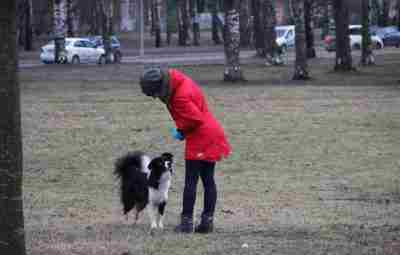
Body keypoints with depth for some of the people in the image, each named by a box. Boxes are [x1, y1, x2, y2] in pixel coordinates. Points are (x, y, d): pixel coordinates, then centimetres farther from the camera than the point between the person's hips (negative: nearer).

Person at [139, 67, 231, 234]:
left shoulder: (181, 97, -24)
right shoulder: (177, 79, 5)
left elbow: (196, 118, -23)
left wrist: (181, 130, -6)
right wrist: (181, 128, 5)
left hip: (199, 139, -10)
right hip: (212, 135, 10)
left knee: (190, 181, -2)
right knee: (208, 180, 10)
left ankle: (187, 221, 1)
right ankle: (208, 221, 12)